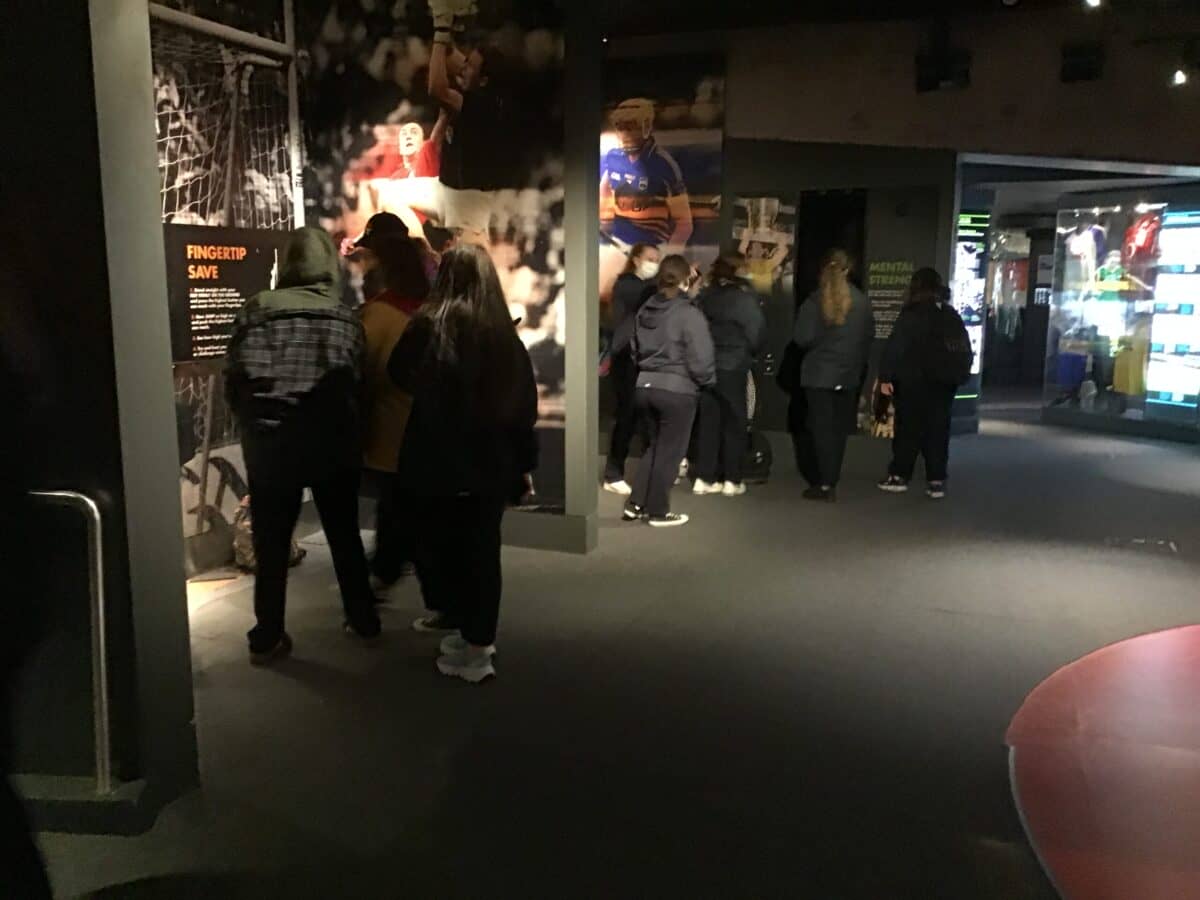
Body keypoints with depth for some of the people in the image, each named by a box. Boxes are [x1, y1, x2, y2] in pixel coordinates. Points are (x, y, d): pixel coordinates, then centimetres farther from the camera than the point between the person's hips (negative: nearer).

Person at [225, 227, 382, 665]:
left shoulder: (256, 309, -3)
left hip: (271, 441, -1)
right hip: (332, 440, 1)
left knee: (271, 541, 10)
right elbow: (358, 384, -4)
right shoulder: (345, 317, 0)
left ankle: (267, 638, 15)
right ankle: (364, 621, 27)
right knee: (344, 534, 17)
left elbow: (233, 383, -2)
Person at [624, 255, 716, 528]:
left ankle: (636, 504, 16)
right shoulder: (689, 313, -13)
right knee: (669, 451, 6)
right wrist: (708, 381, 3)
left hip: (645, 386, 6)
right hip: (677, 389, -6)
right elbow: (700, 358, -14)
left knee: (654, 446, 19)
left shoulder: (645, 310, 8)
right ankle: (658, 511, 13)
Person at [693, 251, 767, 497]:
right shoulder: (745, 298, -11)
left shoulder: (705, 296, 4)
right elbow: (758, 334, -8)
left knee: (708, 421, 11)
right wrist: (750, 353, 10)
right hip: (732, 368, -5)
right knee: (734, 423, 6)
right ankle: (732, 480, 9)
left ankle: (704, 478, 12)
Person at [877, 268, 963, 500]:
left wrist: (885, 376, -12)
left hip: (912, 382, -4)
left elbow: (894, 347, -14)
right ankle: (937, 481, 8)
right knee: (938, 431, 8)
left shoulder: (911, 314, -9)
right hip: (943, 383, 4)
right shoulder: (952, 316, 7)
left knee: (908, 430, 5)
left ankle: (899, 476, 11)